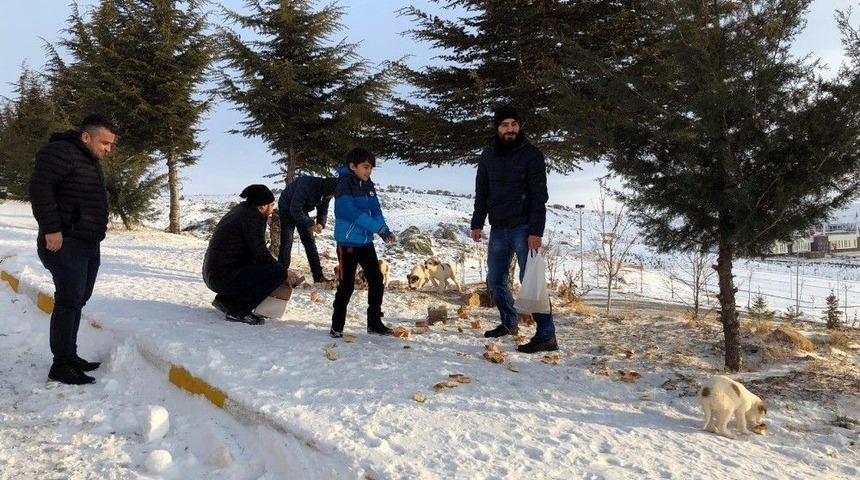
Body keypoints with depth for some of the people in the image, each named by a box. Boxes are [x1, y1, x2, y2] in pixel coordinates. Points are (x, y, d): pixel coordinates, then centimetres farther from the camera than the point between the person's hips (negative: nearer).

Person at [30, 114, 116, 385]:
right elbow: (40, 188, -21)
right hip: (65, 243, -9)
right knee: (69, 301, -10)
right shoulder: (60, 152, -11)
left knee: (77, 301, 12)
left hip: (89, 245, 9)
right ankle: (61, 365, -5)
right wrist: (51, 229, -24)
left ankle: (70, 356, 20)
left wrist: (98, 229, 19)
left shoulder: (92, 162, 18)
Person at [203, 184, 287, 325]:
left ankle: (225, 299, 18)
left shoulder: (240, 210, 16)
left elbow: (254, 249, 18)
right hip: (224, 277, -10)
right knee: (278, 272, -18)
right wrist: (285, 271, -6)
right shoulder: (251, 217, -13)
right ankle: (240, 312, -11)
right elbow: (260, 253, -16)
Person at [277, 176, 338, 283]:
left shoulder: (326, 192, -15)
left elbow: (323, 210, -1)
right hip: (287, 209, -6)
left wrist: (320, 224, -20)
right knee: (286, 242, -14)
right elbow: (295, 210, -34)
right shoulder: (307, 185, -37)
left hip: (302, 210, 6)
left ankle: (318, 276, 5)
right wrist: (311, 224, -33)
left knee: (310, 242, 3)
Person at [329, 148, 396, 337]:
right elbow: (350, 212, -26)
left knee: (376, 281, 9)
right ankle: (337, 326, 12)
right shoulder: (344, 185, -14)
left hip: (366, 242, 7)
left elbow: (376, 211, 6)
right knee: (346, 285, -2)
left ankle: (374, 322, 22)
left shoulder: (368, 185, 8)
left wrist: (386, 232, -11)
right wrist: (378, 227, -28)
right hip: (348, 243, -7)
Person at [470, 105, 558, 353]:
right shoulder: (488, 155, 8)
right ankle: (509, 323, 31)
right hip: (498, 228, 6)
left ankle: (546, 335, -7)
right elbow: (481, 192, 14)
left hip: (523, 228, -6)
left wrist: (536, 231, -20)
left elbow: (539, 196, -12)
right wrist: (477, 223, 8)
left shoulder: (531, 154, -8)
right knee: (495, 281, 12)